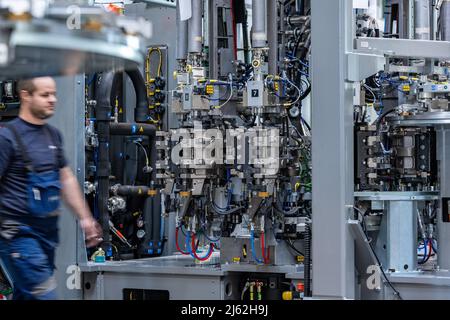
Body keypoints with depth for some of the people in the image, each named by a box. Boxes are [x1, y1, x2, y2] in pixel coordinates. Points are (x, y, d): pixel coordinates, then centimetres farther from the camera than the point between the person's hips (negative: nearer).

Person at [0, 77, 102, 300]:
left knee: (24, 295, 11)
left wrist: (85, 218, 20)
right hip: (18, 232, -7)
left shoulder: (53, 135, 13)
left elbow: (66, 179, 22)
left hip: (48, 230, 7)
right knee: (44, 294, -13)